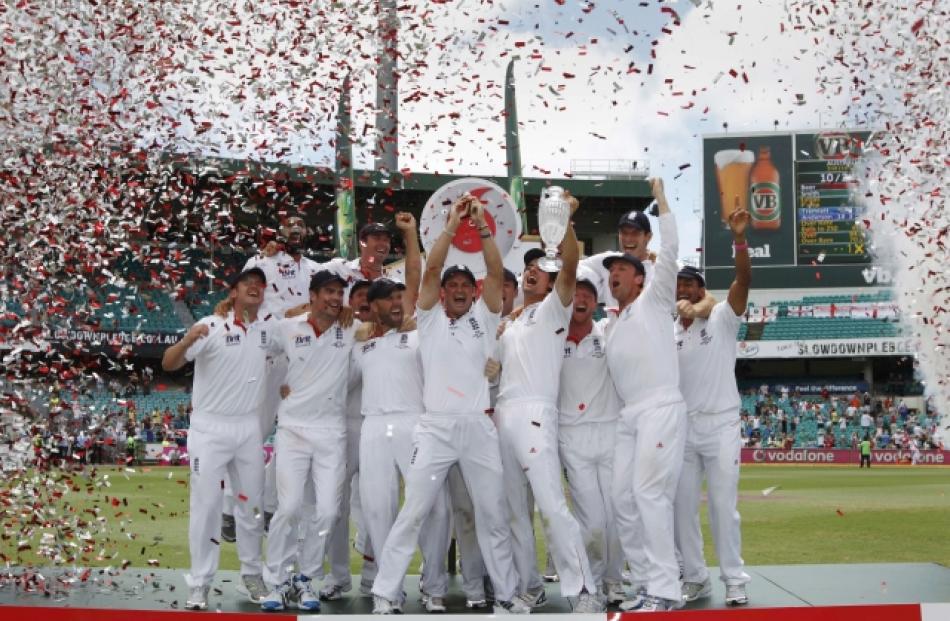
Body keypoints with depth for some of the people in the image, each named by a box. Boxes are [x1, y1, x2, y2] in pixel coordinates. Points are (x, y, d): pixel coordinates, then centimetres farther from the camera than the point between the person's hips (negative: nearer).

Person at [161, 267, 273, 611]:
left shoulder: (269, 329, 3)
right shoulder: (211, 326, -12)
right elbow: (168, 364, -19)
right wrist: (188, 340, -38)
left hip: (249, 428, 5)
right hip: (209, 428, -4)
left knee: (253, 503, 12)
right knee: (205, 506, -2)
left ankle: (252, 574, 26)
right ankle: (199, 584, 6)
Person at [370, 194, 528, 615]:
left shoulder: (483, 318, 12)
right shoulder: (429, 319, 8)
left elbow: (496, 273, 0)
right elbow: (431, 269, -4)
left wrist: (483, 228, -8)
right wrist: (452, 225, -6)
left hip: (478, 428, 2)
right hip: (435, 428, -2)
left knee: (493, 516, 8)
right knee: (412, 514, -2)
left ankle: (506, 595, 18)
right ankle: (385, 594, 5)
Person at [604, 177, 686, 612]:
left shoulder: (653, 301, 5)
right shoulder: (611, 324, 24)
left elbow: (669, 251, -4)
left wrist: (660, 198, 1)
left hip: (661, 411, -8)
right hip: (628, 417, 8)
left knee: (649, 493, -16)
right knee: (623, 498, 1)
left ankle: (665, 590, -16)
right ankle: (649, 581, 6)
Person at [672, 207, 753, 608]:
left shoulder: (722, 318, -1)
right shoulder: (666, 332, 10)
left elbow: (744, 279, -16)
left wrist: (739, 239, -29)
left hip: (720, 425, -4)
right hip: (682, 428, 4)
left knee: (723, 506, -2)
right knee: (682, 507, 5)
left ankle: (735, 580, 7)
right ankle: (695, 578, 15)